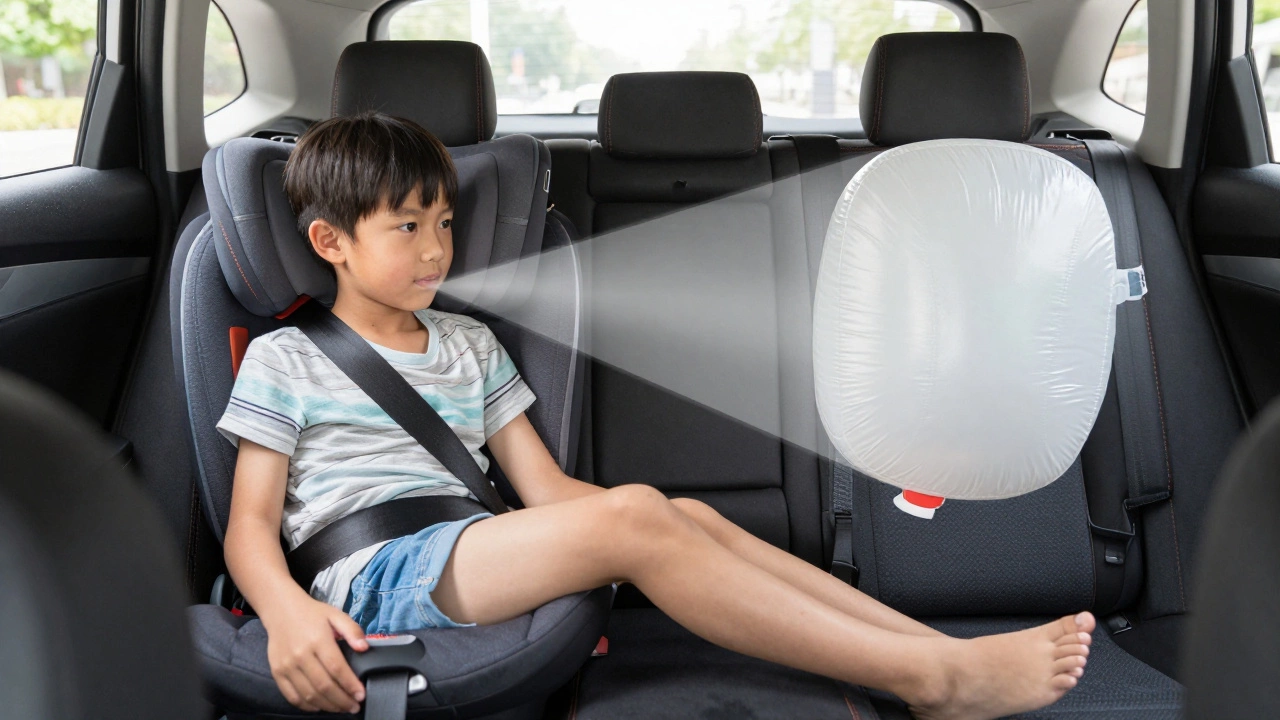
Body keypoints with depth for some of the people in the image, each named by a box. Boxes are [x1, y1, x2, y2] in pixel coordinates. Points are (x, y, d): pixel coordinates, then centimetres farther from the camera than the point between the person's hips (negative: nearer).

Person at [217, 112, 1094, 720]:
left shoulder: (471, 346, 21)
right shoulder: (284, 360, 9)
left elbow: (547, 487, 16)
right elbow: (250, 525, 1)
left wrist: (664, 522, 0)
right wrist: (288, 612, -22)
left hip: (473, 563, 6)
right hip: (371, 579, -6)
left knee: (683, 512, -18)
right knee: (630, 517, -28)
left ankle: (932, 643, -18)